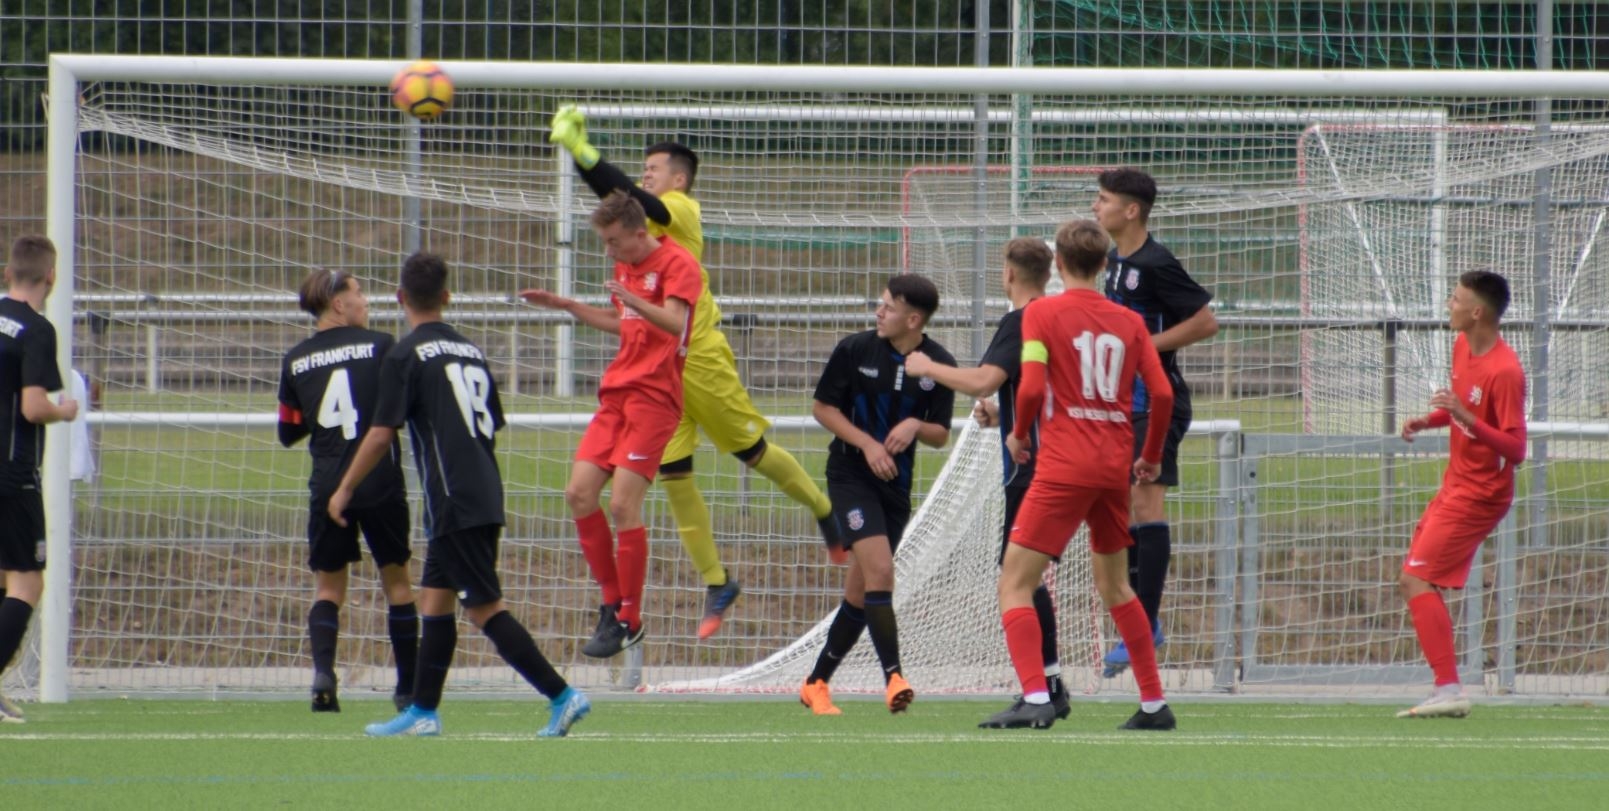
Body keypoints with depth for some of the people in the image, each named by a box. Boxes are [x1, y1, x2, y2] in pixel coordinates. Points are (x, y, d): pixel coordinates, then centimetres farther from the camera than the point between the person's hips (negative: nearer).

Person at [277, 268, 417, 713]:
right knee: (396, 580, 12)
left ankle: (322, 668, -15)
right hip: (381, 484, -2)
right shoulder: (379, 346, -5)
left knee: (328, 586, 10)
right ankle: (408, 687, 14)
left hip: (327, 488, 2)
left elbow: (288, 433, 11)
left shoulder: (296, 361, 5)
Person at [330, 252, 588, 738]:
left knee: (486, 608, -7)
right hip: (486, 495, 8)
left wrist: (345, 489, 0)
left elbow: (382, 434, -10)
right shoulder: (471, 352, 13)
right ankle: (423, 712, 16)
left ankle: (562, 695, -14)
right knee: (435, 597, 15)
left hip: (454, 502, -8)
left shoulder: (406, 356, -8)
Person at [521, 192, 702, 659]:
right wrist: (566, 306, 27)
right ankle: (612, 602, 12)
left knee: (623, 503, -14)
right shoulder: (625, 267, 16)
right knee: (579, 493, 1)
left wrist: (634, 301, -45)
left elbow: (673, 322, -28)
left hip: (654, 396, -9)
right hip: (617, 392, 9)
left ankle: (628, 621, -5)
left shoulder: (677, 264, -10)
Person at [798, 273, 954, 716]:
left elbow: (941, 435, 5)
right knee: (879, 569, -21)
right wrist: (867, 443, -13)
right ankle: (893, 676, -20)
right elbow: (823, 407, 0)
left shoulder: (939, 364, -2)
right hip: (851, 475, -3)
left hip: (895, 482, 3)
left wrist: (916, 426, -18)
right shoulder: (855, 349, -8)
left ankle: (817, 683, 20)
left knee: (861, 593, 7)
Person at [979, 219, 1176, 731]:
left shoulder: (1042, 313, -3)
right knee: (1114, 584, 22)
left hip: (1064, 468, -5)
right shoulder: (1128, 322, 9)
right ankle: (1154, 703, 21)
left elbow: (1031, 387, -14)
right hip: (1115, 468, 5)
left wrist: (1019, 435, 6)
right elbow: (1162, 393, 3)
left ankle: (1035, 698, -21)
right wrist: (1151, 457, 17)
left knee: (1015, 583, -4)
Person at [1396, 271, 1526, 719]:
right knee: (1412, 581, 12)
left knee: (1417, 580, -16)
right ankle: (1446, 688, 13)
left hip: (1479, 494, -10)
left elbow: (1515, 450, -25)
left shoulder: (1504, 372, -23)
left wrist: (1468, 418, -37)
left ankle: (1449, 689, -19)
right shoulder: (1463, 347, 6)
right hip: (1456, 486, 10)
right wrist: (1428, 420, 4)